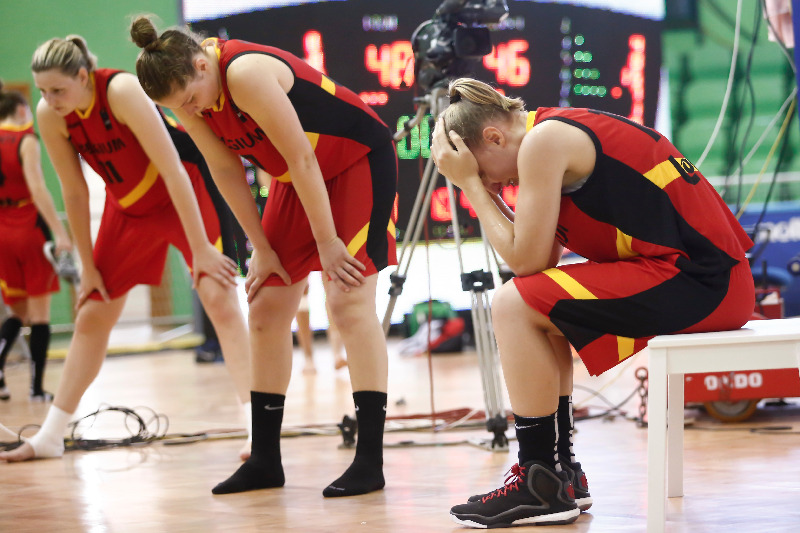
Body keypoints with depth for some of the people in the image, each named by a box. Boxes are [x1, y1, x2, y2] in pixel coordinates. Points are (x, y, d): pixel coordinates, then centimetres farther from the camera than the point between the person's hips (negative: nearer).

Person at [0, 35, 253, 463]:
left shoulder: (121, 91, -31)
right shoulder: (49, 117, -16)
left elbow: (174, 173, -30)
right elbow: (74, 194, -4)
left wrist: (201, 250, -30)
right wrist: (88, 267, 0)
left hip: (186, 194, -6)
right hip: (129, 206, 6)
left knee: (218, 295, -21)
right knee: (91, 315, 8)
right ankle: (49, 437, 16)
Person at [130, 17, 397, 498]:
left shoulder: (246, 73, -33)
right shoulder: (189, 96, -10)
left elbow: (301, 160, -27)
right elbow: (226, 171, 0)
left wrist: (328, 243, -20)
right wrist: (262, 249, 0)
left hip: (360, 160, -8)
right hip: (299, 176, 8)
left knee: (350, 301, -17)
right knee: (266, 310, 4)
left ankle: (370, 462, -17)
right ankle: (265, 460, 12)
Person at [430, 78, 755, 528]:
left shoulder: (544, 141, -10)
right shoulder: (565, 130, 19)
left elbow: (526, 261, -11)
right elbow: (543, 259, 16)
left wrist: (470, 182, -3)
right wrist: (482, 189, 12)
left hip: (699, 280, -11)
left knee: (514, 306, -10)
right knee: (538, 309, 20)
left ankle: (542, 485, -3)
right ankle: (562, 472, 21)